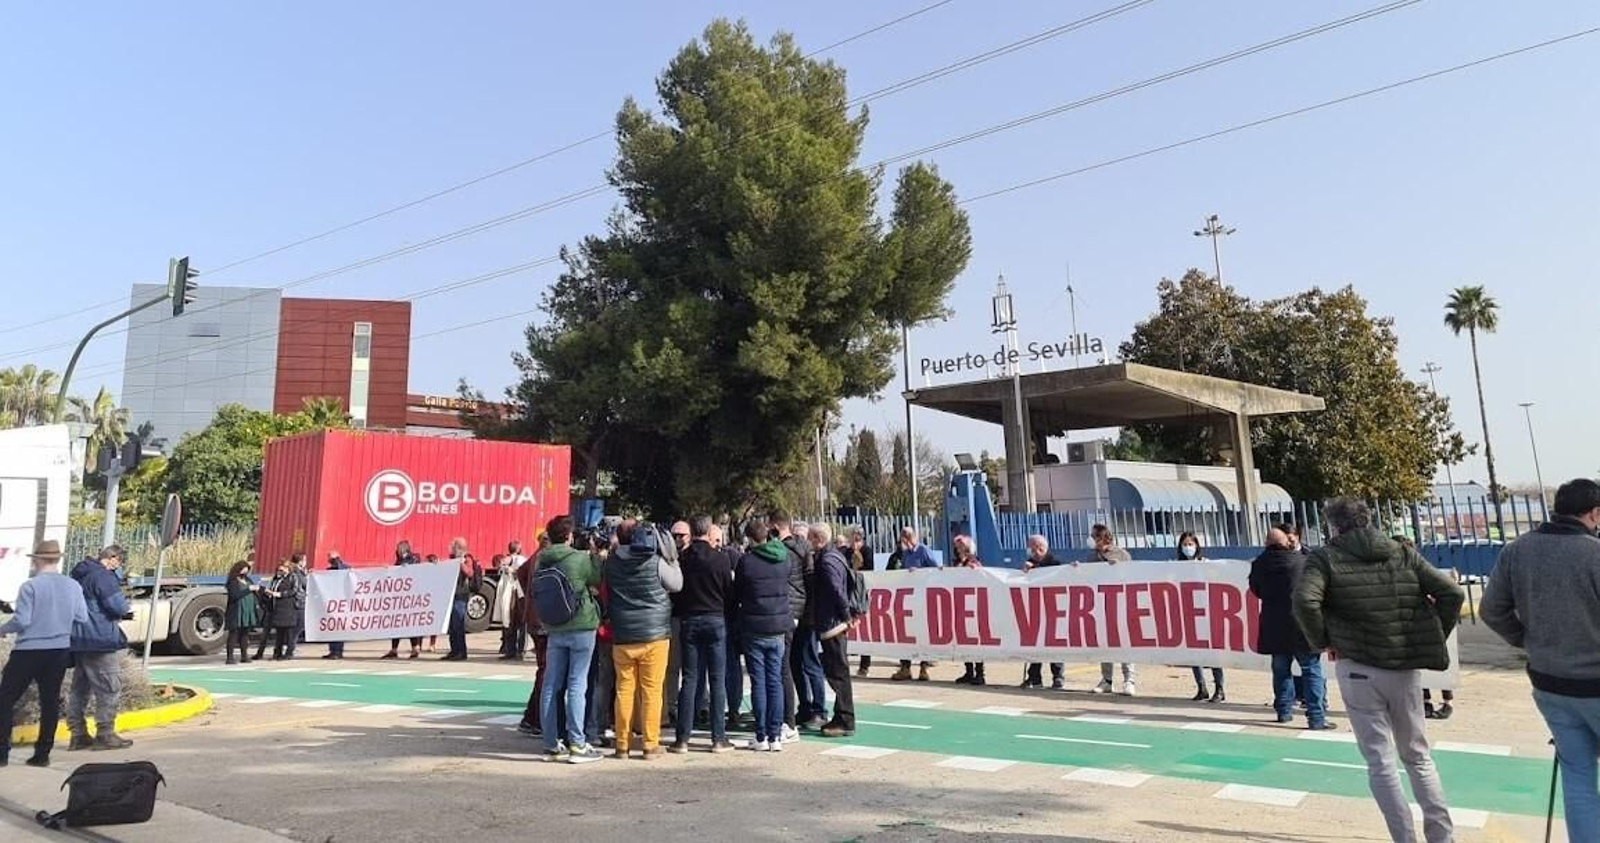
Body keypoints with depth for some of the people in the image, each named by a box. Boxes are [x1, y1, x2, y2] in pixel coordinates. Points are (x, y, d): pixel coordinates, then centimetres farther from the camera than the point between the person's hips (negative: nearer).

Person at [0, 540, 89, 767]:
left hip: (28, 650, -4)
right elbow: (82, 619, 2)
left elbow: (21, 621, -14)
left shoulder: (30, 586, -12)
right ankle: (42, 754, 13)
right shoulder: (73, 586, 1)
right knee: (50, 702, 10)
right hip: (60, 651, 5)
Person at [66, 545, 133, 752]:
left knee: (80, 688, 15)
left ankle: (78, 735, 20)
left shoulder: (79, 575, 14)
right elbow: (118, 606, -22)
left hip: (78, 640, 10)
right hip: (100, 640, -10)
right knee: (110, 688, -3)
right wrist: (124, 606, 1)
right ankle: (105, 734, -1)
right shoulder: (103, 576, -16)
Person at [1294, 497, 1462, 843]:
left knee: (1380, 761, 6)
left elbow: (1304, 600, -22)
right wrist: (1434, 640, 7)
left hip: (1358, 669, -4)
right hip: (1406, 667, 4)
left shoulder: (1325, 558, -5)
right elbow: (1451, 593, -1)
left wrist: (1323, 641, -7)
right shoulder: (1403, 554, 7)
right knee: (1417, 755, 20)